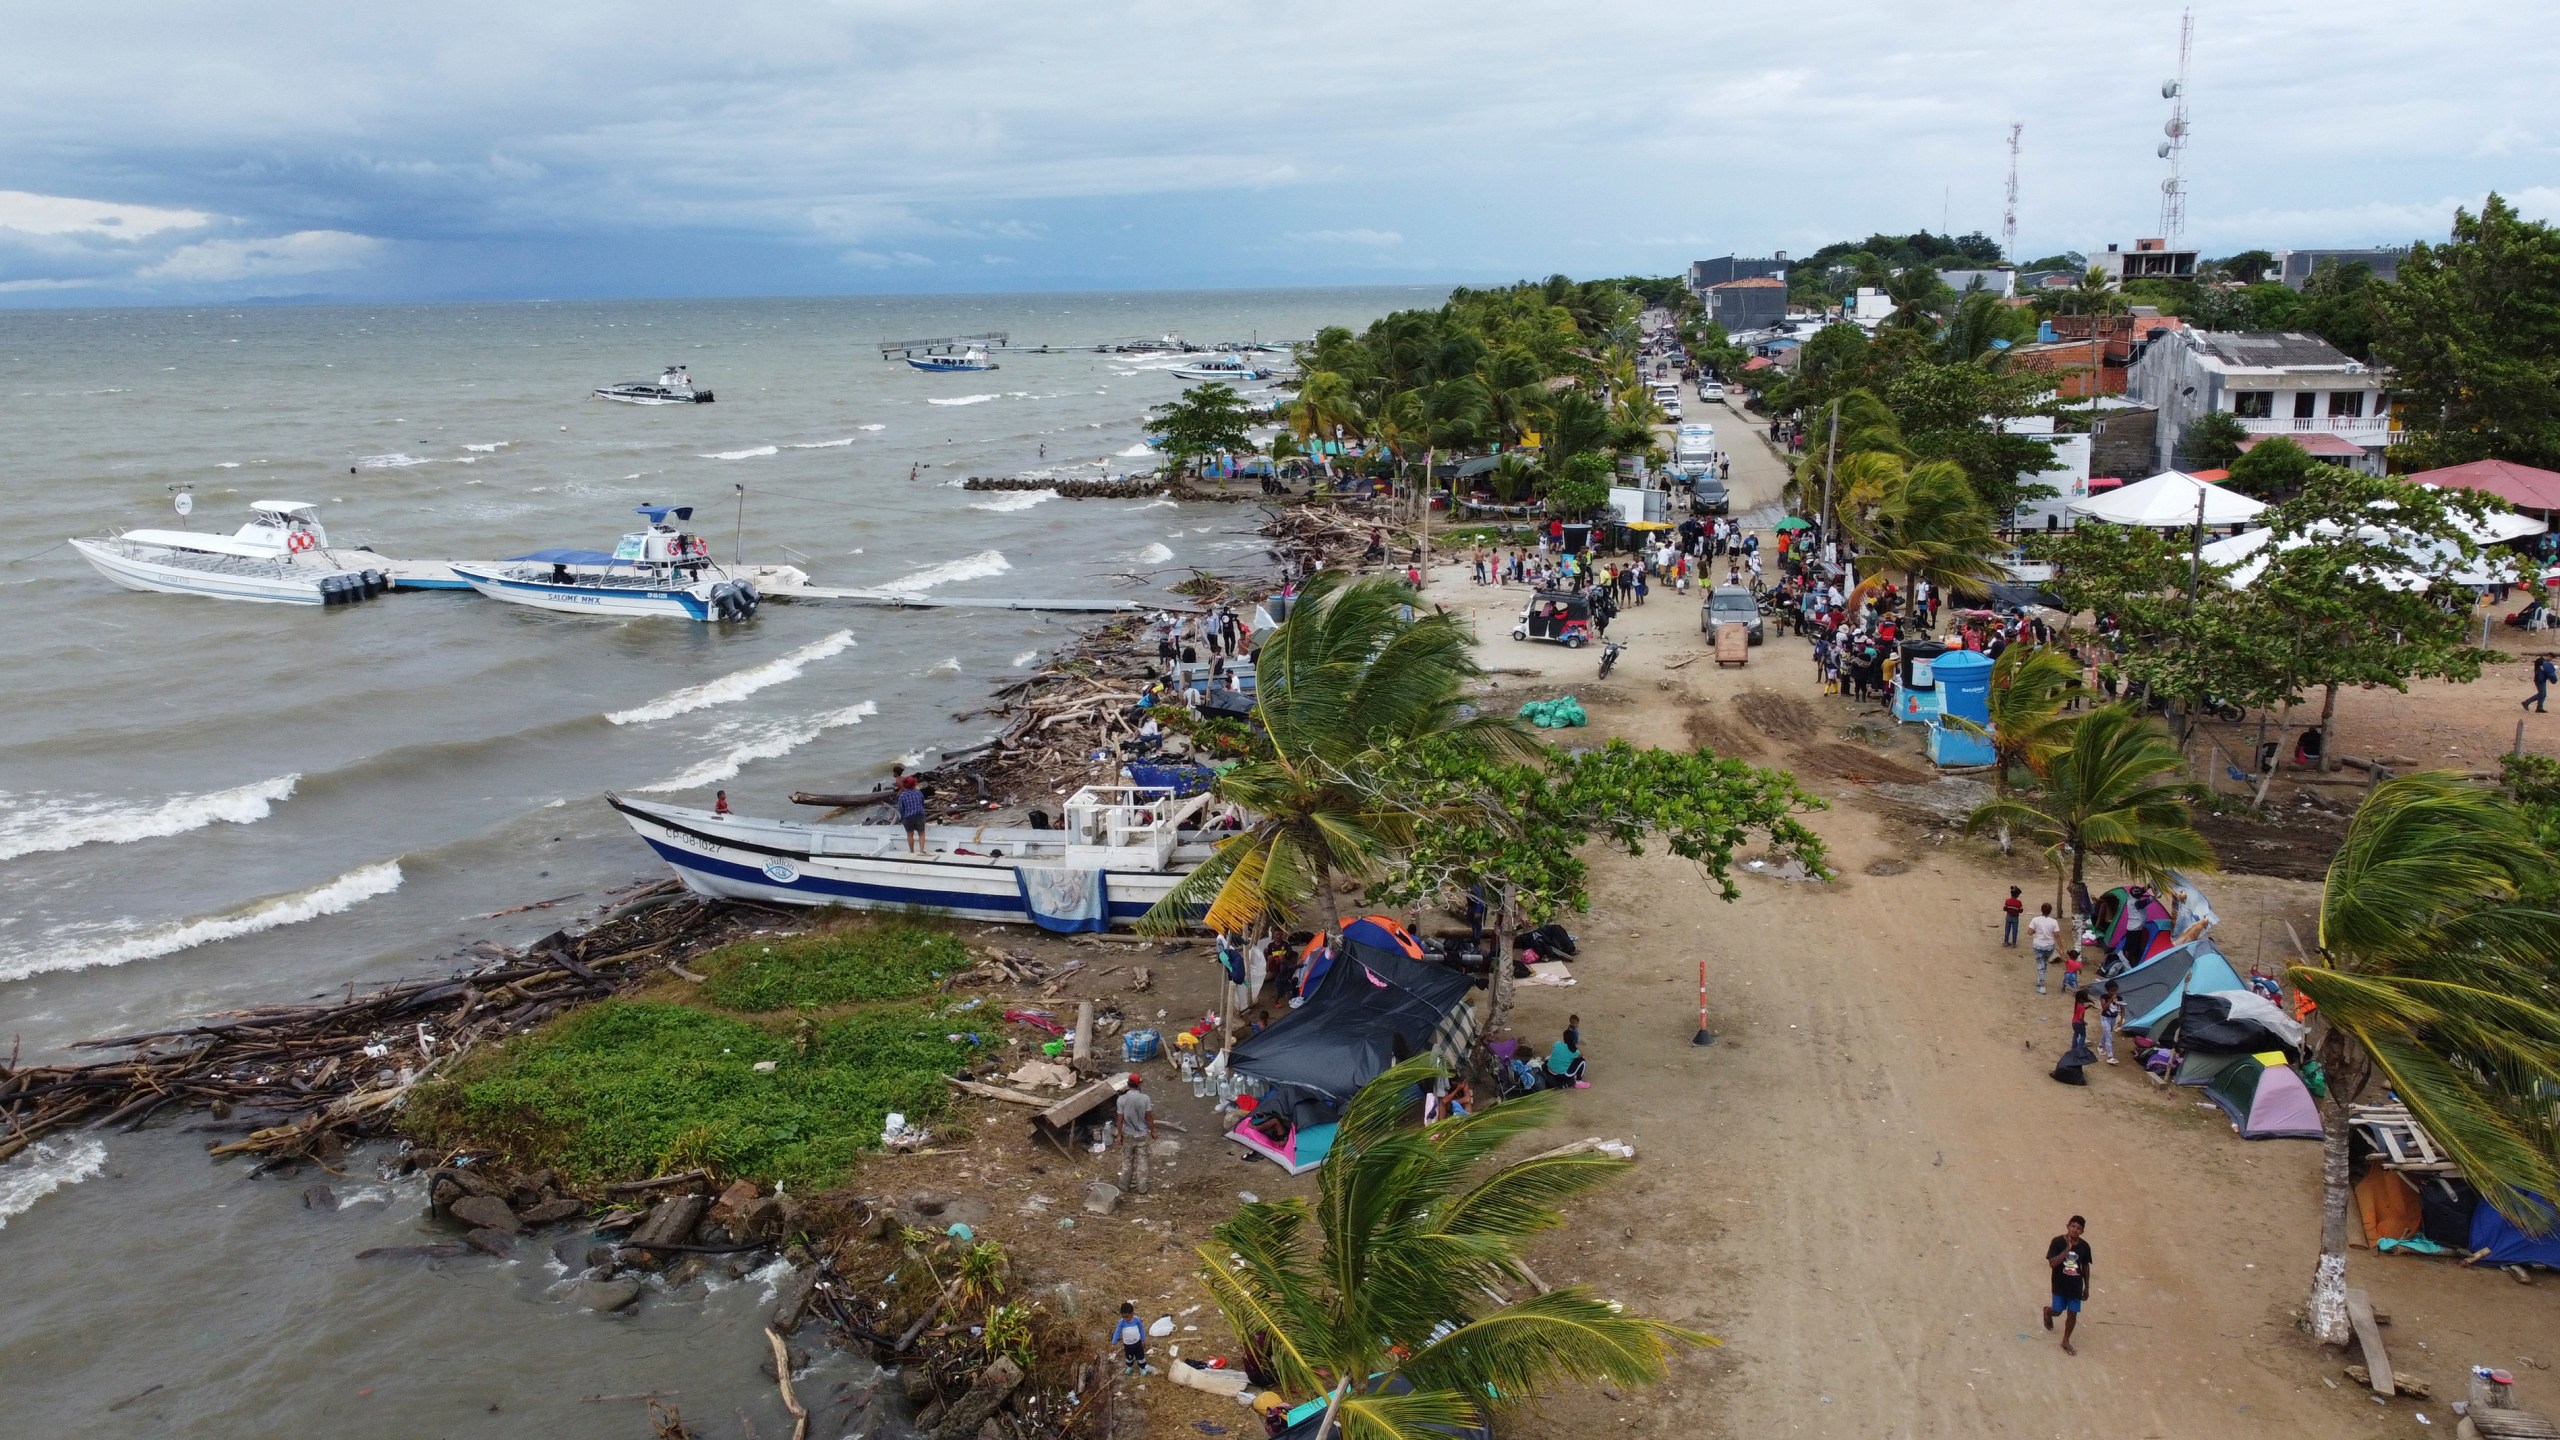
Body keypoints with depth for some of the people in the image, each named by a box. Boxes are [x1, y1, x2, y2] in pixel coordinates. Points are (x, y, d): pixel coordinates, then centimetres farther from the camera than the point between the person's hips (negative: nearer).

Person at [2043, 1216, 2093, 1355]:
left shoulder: (2084, 1246, -7)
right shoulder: (2058, 1241, -18)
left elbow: (2085, 1267, 7)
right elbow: (2052, 1264, -24)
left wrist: (2086, 1287, 11)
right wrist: (2067, 1249, -31)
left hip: (2076, 1286, 3)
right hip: (2060, 1285, -3)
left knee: (2072, 1313, 7)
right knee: (2058, 1311, 8)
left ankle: (2066, 1341, 27)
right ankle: (2047, 1311, 46)